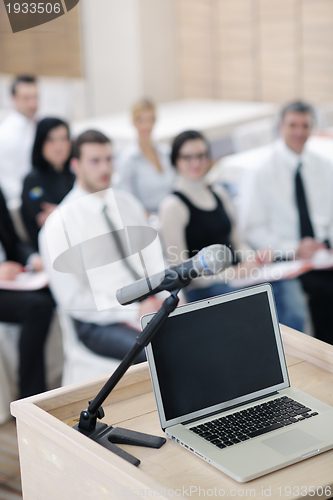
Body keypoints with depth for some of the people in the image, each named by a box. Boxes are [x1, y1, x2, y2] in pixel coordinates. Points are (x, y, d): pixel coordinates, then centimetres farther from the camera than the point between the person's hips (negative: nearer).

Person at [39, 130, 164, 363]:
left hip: (150, 305, 6)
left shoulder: (127, 203, 12)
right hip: (101, 324, -6)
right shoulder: (58, 225, -7)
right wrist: (135, 312, -15)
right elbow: (72, 299, -9)